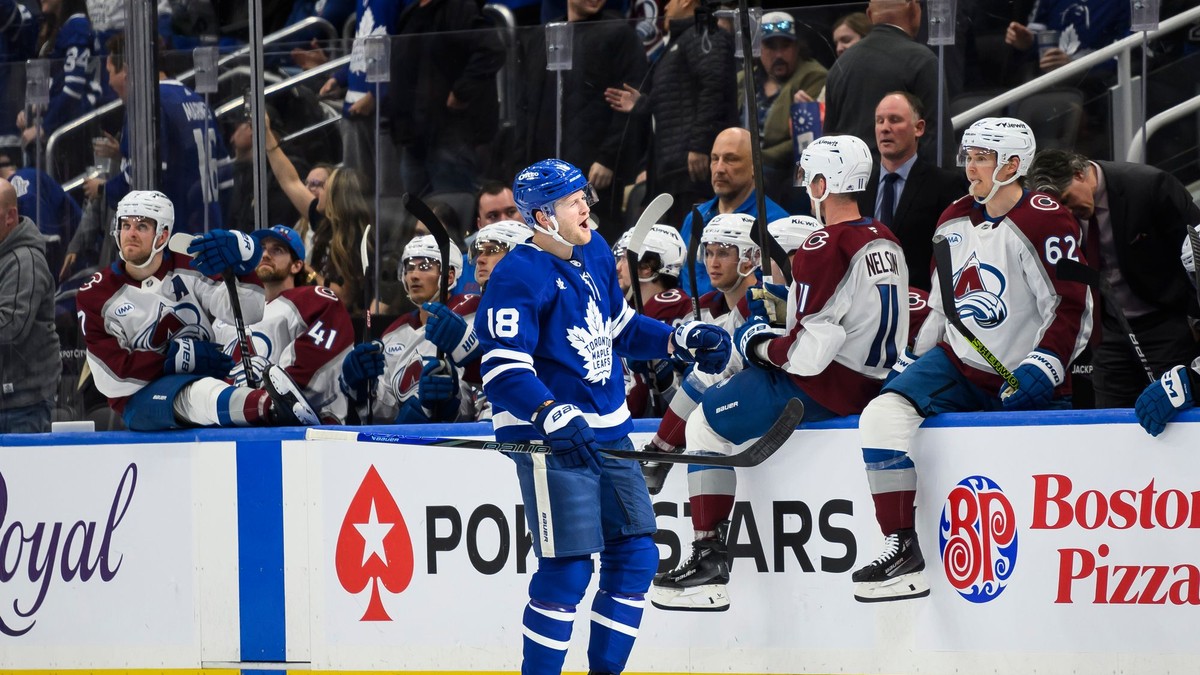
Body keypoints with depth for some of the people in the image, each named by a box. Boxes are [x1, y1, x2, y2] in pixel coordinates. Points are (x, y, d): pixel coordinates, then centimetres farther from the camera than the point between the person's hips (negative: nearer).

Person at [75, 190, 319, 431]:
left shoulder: (188, 269, 8)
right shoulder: (96, 296, 2)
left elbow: (248, 312, -4)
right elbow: (112, 371, -7)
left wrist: (242, 258, -21)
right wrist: (177, 358, -13)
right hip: (141, 397, -10)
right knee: (194, 393, -39)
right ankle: (269, 405, -68)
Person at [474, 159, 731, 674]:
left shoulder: (594, 252, 9)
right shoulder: (518, 278, -16)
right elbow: (503, 371, -22)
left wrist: (680, 341, 13)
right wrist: (554, 416, -36)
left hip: (606, 431, 9)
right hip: (548, 438, -9)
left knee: (635, 555, 8)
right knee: (567, 568, -11)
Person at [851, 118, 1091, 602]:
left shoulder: (1045, 222, -11)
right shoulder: (955, 222, 11)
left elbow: (1073, 308, -14)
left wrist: (1040, 370, -22)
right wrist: (910, 363, 19)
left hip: (1019, 383, -4)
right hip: (956, 366, 4)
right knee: (884, 414, -19)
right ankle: (902, 547, -23)